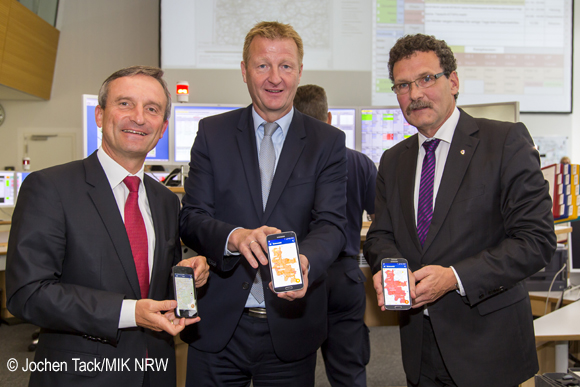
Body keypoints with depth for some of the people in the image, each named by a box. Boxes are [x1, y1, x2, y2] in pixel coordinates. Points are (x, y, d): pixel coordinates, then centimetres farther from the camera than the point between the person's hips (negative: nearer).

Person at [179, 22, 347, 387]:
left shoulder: (328, 142, 1)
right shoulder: (213, 133, 2)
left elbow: (331, 223, -8)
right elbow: (191, 219, -4)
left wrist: (304, 261, -30)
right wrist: (234, 237, -25)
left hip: (291, 327, 0)